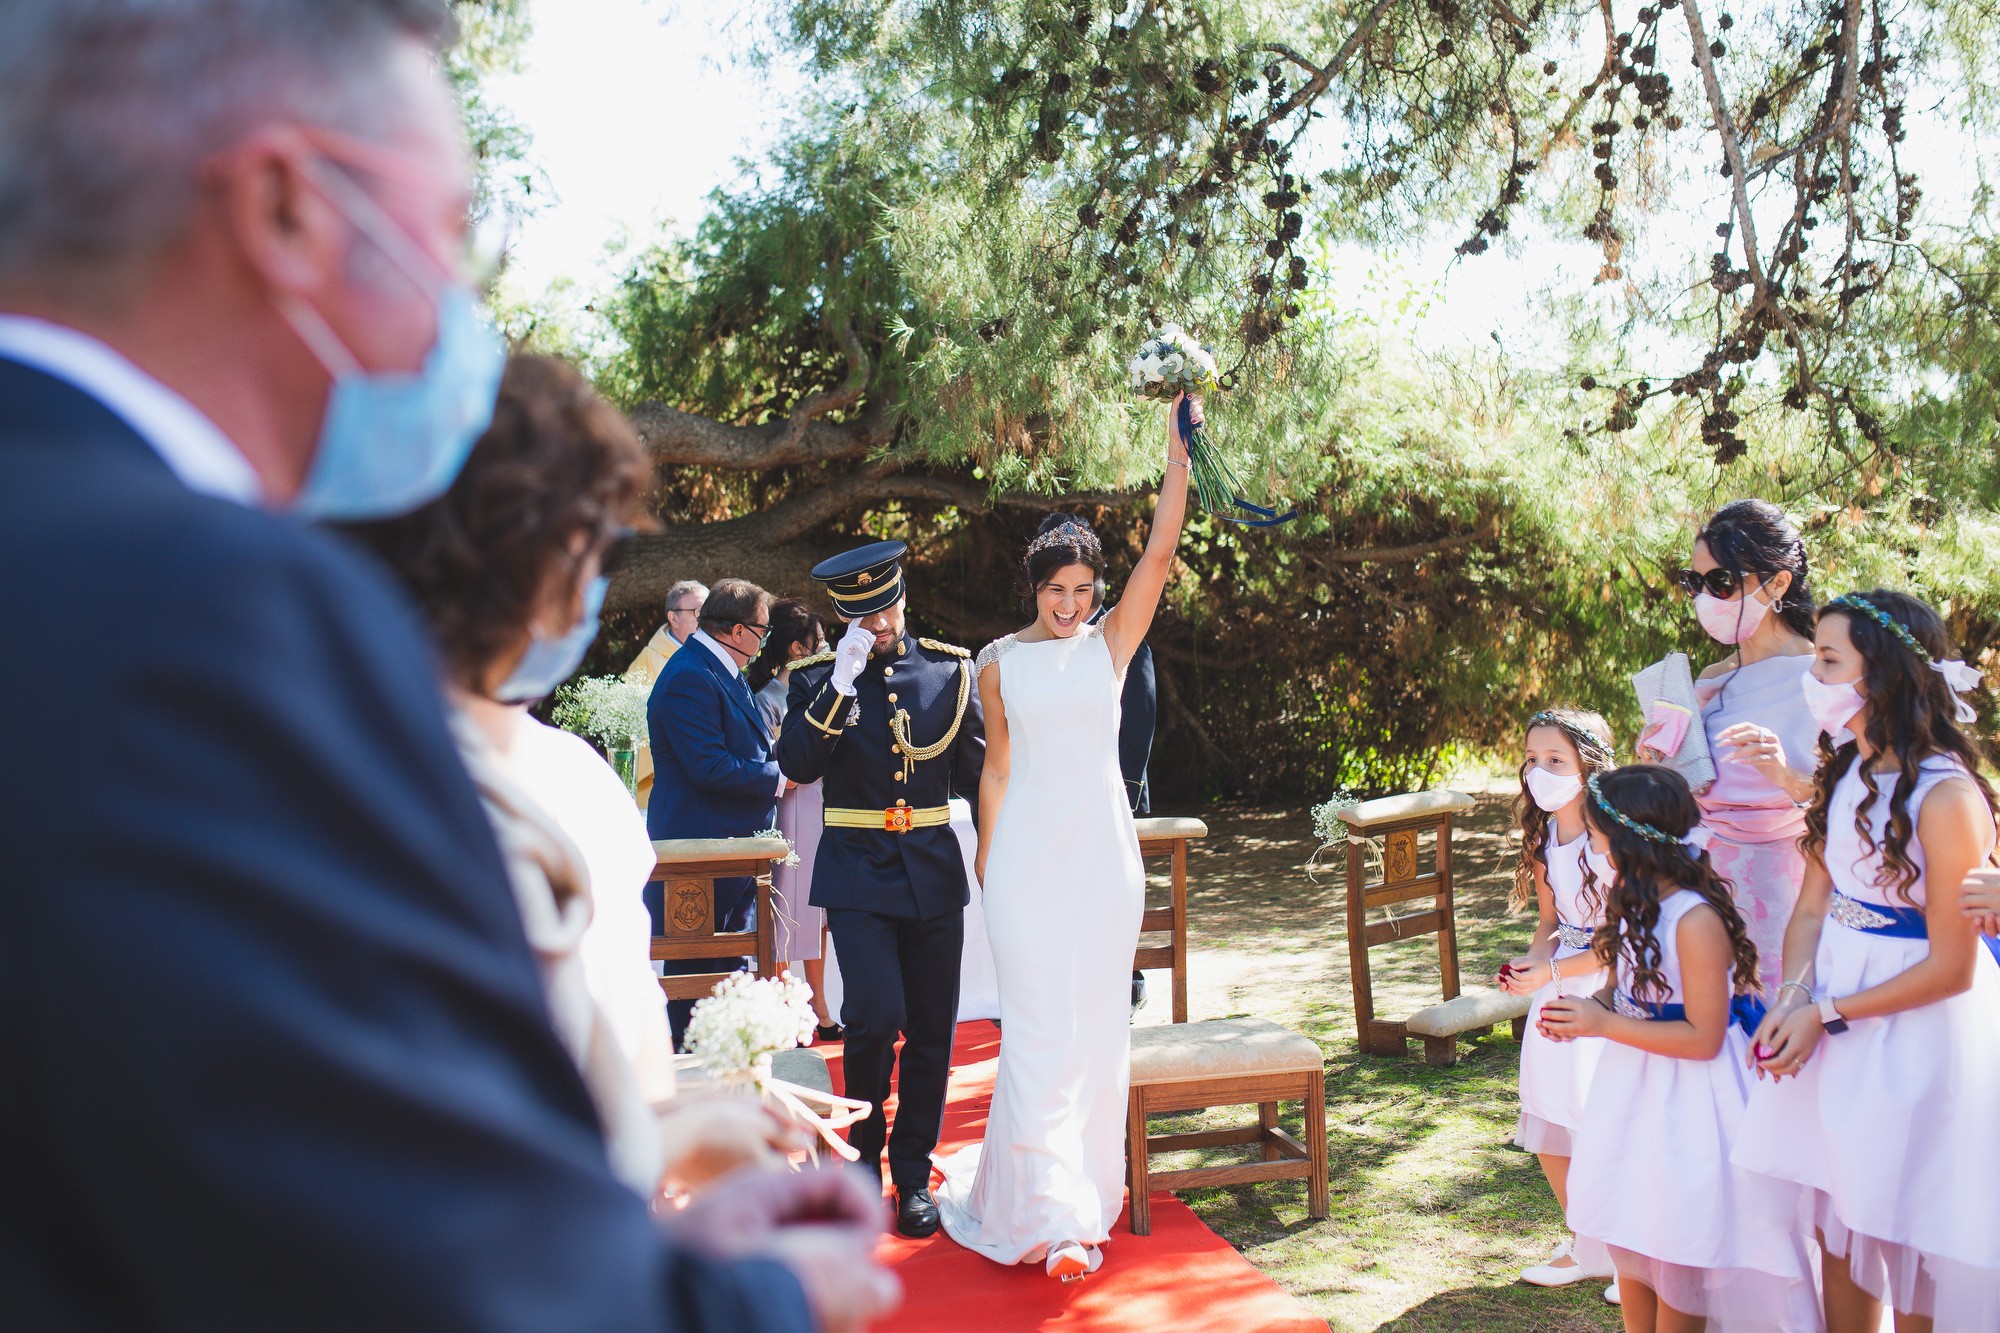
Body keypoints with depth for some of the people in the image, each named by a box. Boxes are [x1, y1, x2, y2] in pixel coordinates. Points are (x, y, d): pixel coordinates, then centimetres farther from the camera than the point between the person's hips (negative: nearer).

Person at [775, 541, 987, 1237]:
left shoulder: (949, 668, 6)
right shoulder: (818, 676, 1)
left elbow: (978, 765, 10)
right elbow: (795, 765, -13)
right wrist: (840, 684, -20)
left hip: (934, 871, 3)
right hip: (858, 874, -2)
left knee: (931, 1030, 6)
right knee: (875, 1017, -13)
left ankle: (913, 1173, 22)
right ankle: (864, 1154, 14)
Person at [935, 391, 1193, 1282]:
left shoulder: (1110, 643, 3)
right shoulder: (1000, 662, 3)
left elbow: (1161, 552, -7)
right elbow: (997, 766, 8)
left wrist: (1177, 447, -13)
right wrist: (988, 859, 8)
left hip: (1102, 849, 1)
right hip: (1027, 853, -1)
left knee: (1099, 1020, 8)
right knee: (1039, 1026, -3)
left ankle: (1090, 1183, 24)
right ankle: (1051, 1215, 0)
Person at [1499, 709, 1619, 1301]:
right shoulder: (1543, 838, 5)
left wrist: (1551, 972, -18)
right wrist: (1529, 962, -2)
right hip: (1556, 997, 7)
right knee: (1550, 1132, 12)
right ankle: (1590, 1248, 32)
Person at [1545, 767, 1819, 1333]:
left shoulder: (1696, 920, -26)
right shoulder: (1633, 899, 0)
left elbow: (1702, 1038, -23)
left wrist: (1603, 1024, -23)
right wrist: (1590, 1005, -6)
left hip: (1687, 1092, -8)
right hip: (1637, 1081, 8)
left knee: (1677, 1247, 8)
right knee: (1629, 1238, 17)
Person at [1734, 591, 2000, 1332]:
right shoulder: (1843, 774, 3)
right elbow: (1813, 908, 5)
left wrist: (1827, 1014, -15)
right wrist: (1793, 998, -11)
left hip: (1916, 1029, -6)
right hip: (1835, 1011, 7)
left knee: (1911, 1248, 8)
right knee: (1838, 1228, 16)